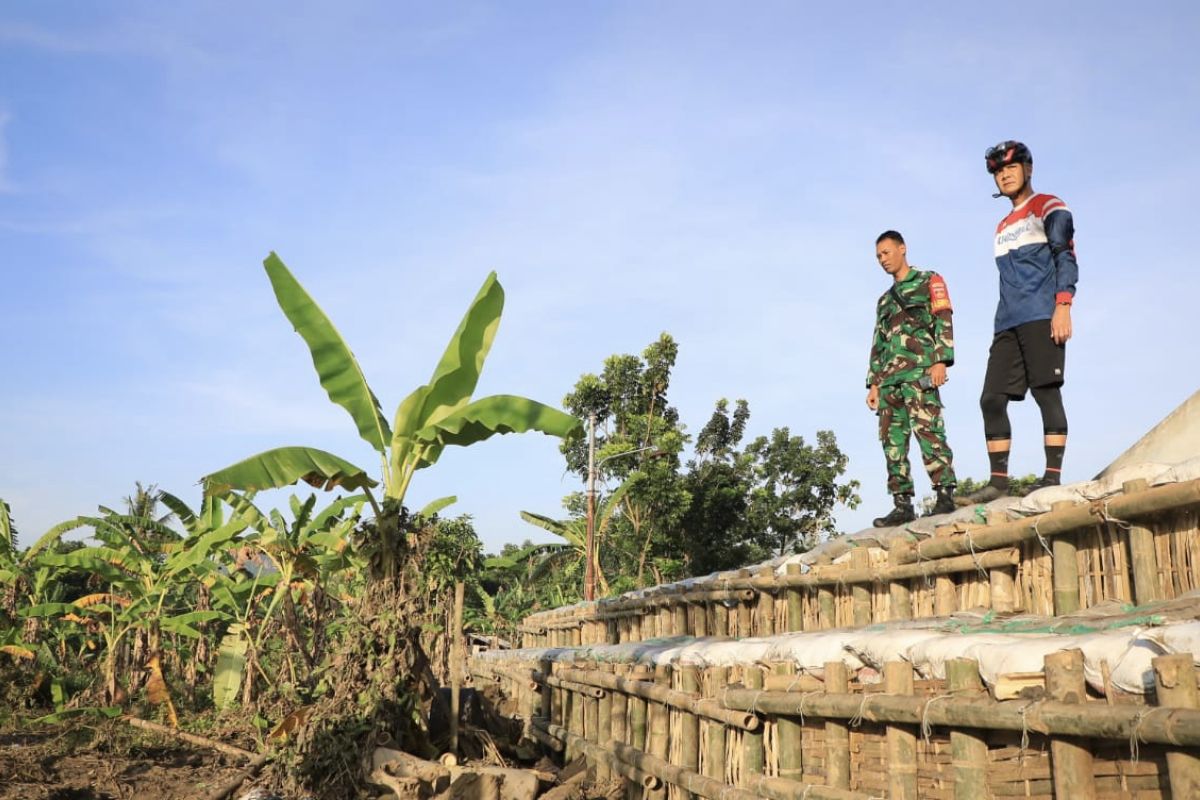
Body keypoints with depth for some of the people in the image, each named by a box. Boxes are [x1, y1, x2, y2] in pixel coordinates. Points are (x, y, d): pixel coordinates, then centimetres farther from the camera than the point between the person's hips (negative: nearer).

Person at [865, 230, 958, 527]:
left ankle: (945, 494, -20)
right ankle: (903, 504, -2)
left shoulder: (928, 281, 12)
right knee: (892, 440, -1)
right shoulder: (884, 300, 31)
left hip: (919, 370, -7)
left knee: (927, 430, -18)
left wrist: (941, 360, -15)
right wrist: (873, 383, 16)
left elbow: (943, 320, -2)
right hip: (889, 377, 7)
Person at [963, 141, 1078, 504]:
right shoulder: (1003, 228, 27)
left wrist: (1063, 305, -17)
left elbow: (1066, 257, -5)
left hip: (1042, 317, -7)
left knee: (1046, 392, -11)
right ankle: (999, 480, -1)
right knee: (991, 399, -2)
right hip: (1007, 324, 7)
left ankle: (1053, 475, -10)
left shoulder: (1049, 207, 6)